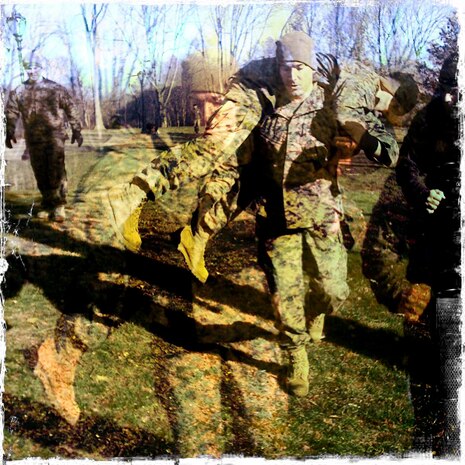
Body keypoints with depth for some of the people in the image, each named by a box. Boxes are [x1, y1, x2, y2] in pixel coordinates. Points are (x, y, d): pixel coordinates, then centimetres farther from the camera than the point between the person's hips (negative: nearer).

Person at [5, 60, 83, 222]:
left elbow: (70, 109, 4)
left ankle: (59, 206, -6)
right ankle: (47, 204, 18)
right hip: (33, 138, 3)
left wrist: (76, 130, 2)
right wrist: (9, 133, -1)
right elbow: (11, 113, 9)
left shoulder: (56, 89, 2)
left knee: (57, 170, -12)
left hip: (54, 135, -3)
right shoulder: (18, 92, 8)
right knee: (40, 173, 6)